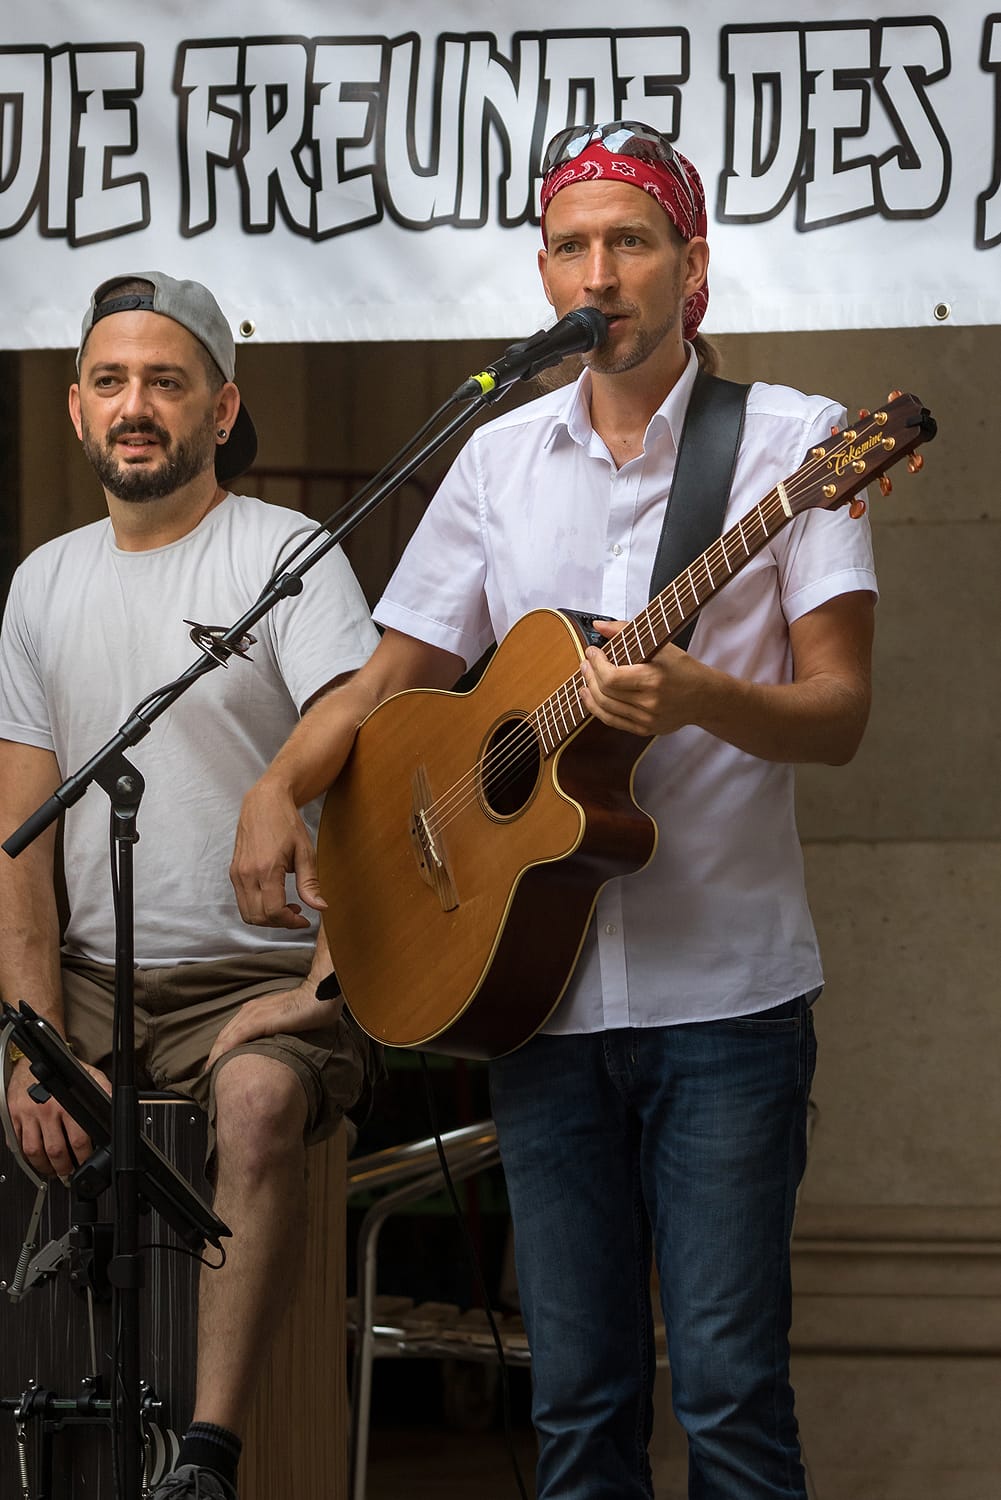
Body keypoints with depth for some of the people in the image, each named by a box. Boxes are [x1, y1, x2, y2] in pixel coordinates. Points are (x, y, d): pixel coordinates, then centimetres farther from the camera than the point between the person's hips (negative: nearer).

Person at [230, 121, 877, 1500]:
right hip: (538, 985, 4)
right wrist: (278, 792, -2)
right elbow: (391, 678, 17)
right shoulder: (501, 460, 12)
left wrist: (701, 700, -27)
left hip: (725, 988, -4)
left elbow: (839, 712, -7)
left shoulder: (790, 440, -1)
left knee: (729, 1386, -7)